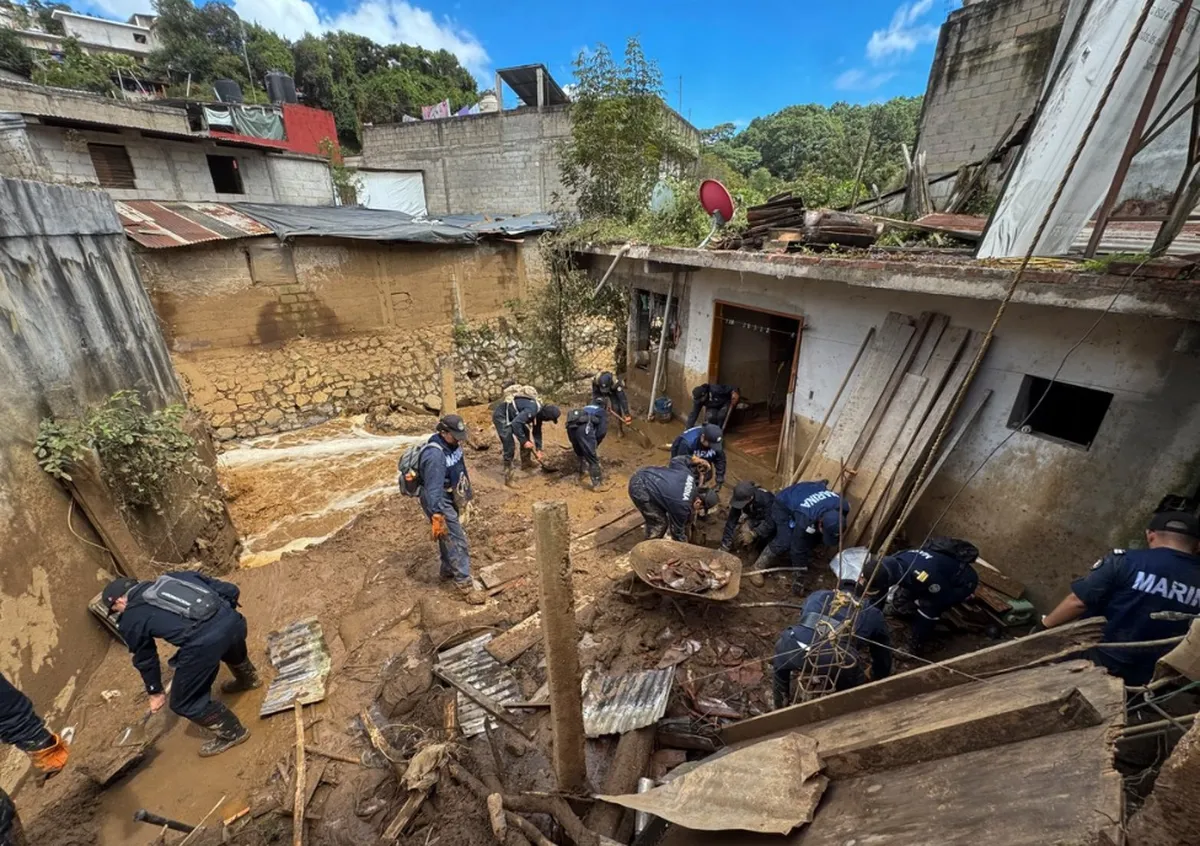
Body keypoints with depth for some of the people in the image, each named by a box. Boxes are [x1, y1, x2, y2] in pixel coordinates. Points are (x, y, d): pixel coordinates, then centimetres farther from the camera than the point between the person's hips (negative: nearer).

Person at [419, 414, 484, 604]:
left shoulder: (453, 444, -2)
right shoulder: (435, 454, -31)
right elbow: (433, 488, -30)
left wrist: (466, 496, 20)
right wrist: (437, 516, -29)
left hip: (451, 498, 9)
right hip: (440, 502, -9)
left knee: (449, 538, 24)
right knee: (456, 541, -5)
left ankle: (448, 571, 42)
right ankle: (464, 584, 4)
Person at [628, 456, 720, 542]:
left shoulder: (689, 475, -4)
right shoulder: (682, 505, -18)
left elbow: (676, 460, 15)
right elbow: (677, 531, -3)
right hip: (640, 489, -9)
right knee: (659, 523, 0)